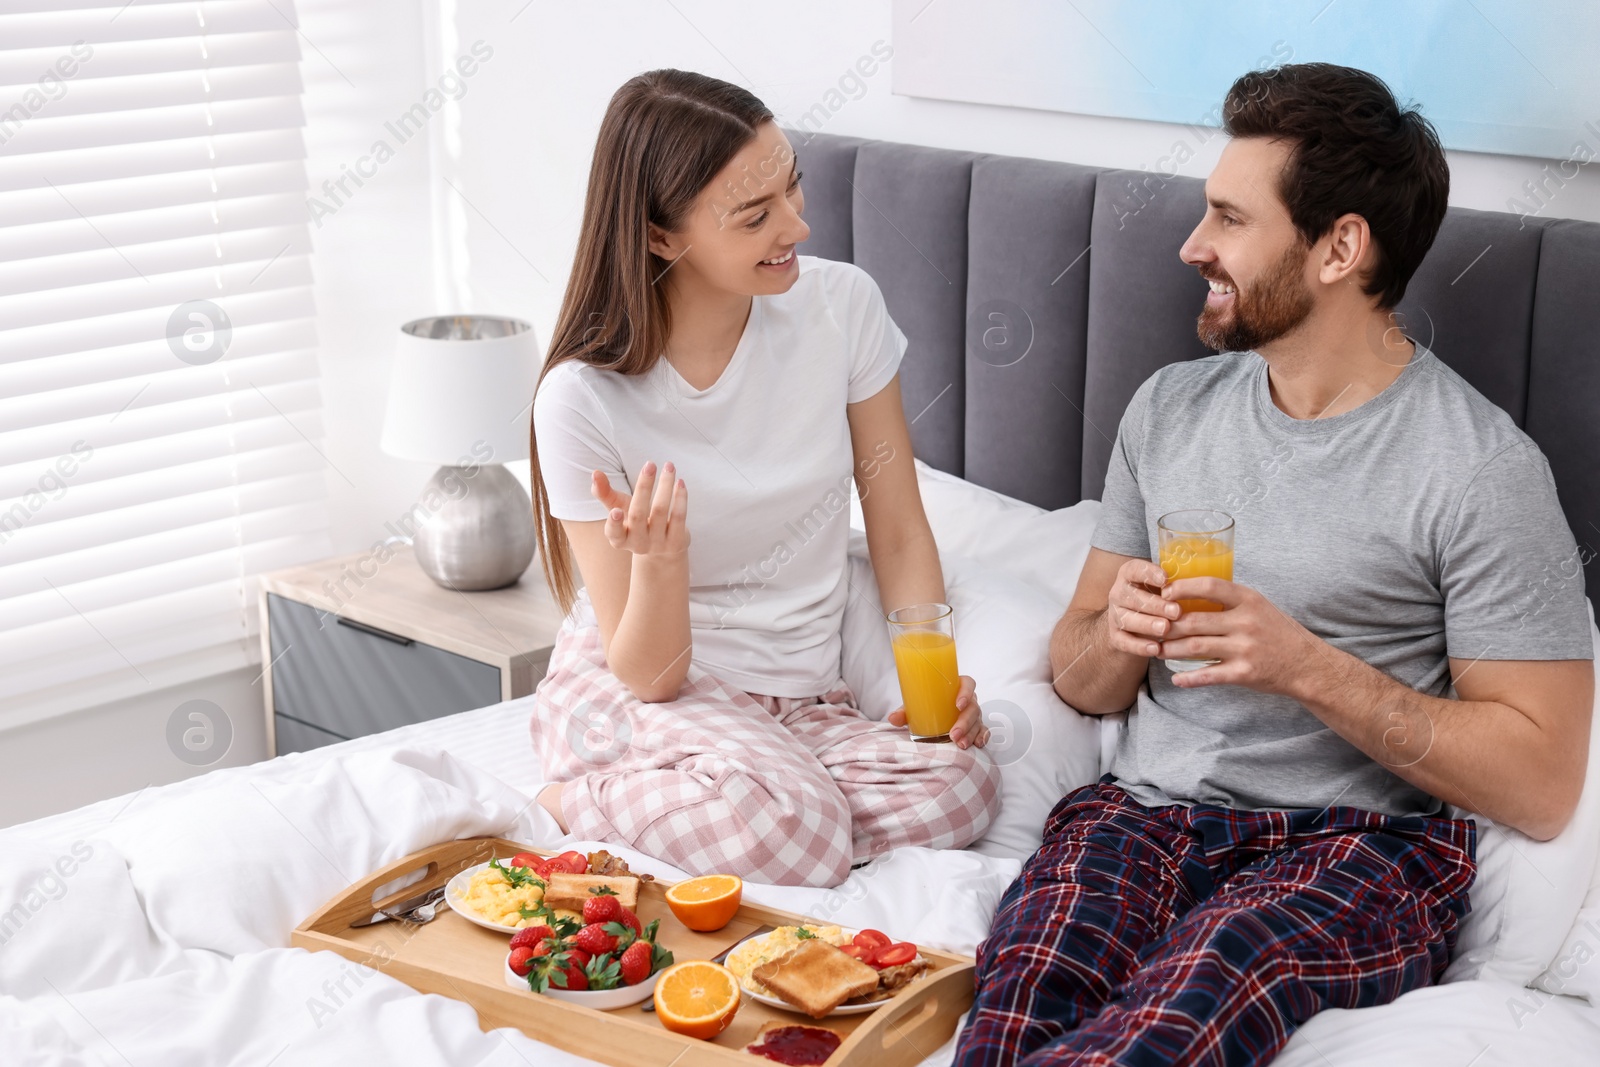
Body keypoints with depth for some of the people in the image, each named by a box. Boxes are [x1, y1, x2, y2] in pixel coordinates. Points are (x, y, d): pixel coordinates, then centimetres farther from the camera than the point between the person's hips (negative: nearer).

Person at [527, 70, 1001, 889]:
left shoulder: (841, 307, -6)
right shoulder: (583, 397, -15)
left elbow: (899, 534, 3)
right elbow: (646, 674, -12)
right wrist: (659, 560, -34)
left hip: (800, 698, 5)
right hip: (633, 696, -5)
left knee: (959, 784, -27)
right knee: (792, 828, -36)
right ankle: (575, 800, -6)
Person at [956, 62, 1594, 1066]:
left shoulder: (1482, 469, -4)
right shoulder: (1170, 407, 15)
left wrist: (1306, 664, -16)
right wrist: (1116, 639, -5)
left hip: (1358, 839, -3)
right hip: (1145, 809, 4)